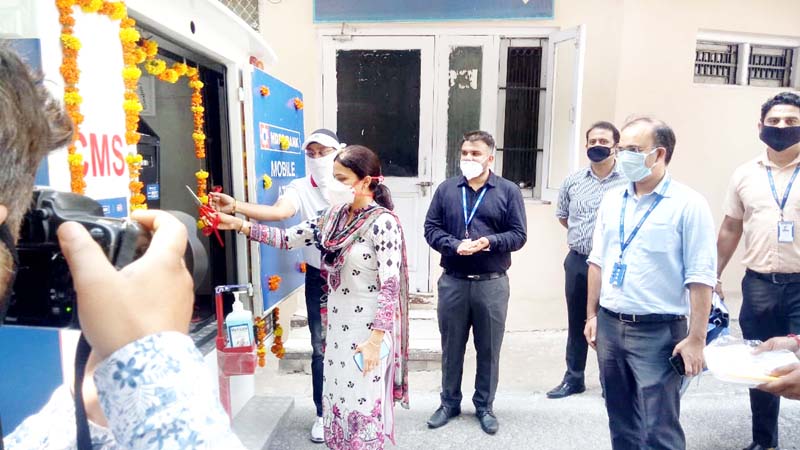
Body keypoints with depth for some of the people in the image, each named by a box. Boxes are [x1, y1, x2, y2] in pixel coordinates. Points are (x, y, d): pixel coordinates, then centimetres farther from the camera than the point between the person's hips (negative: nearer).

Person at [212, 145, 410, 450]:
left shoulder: (383, 222, -18)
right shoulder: (334, 216, 4)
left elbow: (390, 287, -20)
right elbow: (288, 238, 7)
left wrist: (376, 339, -21)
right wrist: (239, 225, 1)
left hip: (368, 328, -7)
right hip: (337, 324, 7)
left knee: (362, 401, 6)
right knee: (338, 396, 19)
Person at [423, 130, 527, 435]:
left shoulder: (508, 191, 1)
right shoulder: (446, 189, 6)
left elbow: (518, 235, -2)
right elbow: (431, 228, 2)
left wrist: (489, 242, -20)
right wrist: (455, 245, -16)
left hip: (492, 284, -1)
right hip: (453, 282, 2)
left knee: (489, 349, 11)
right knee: (451, 347, 13)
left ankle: (485, 406, 30)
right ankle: (450, 402, 32)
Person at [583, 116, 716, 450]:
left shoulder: (688, 204, -9)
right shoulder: (612, 201, 8)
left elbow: (700, 277, -11)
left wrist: (696, 338, -13)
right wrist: (592, 315, 11)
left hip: (658, 331, -5)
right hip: (609, 325, 6)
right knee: (620, 421, 19)